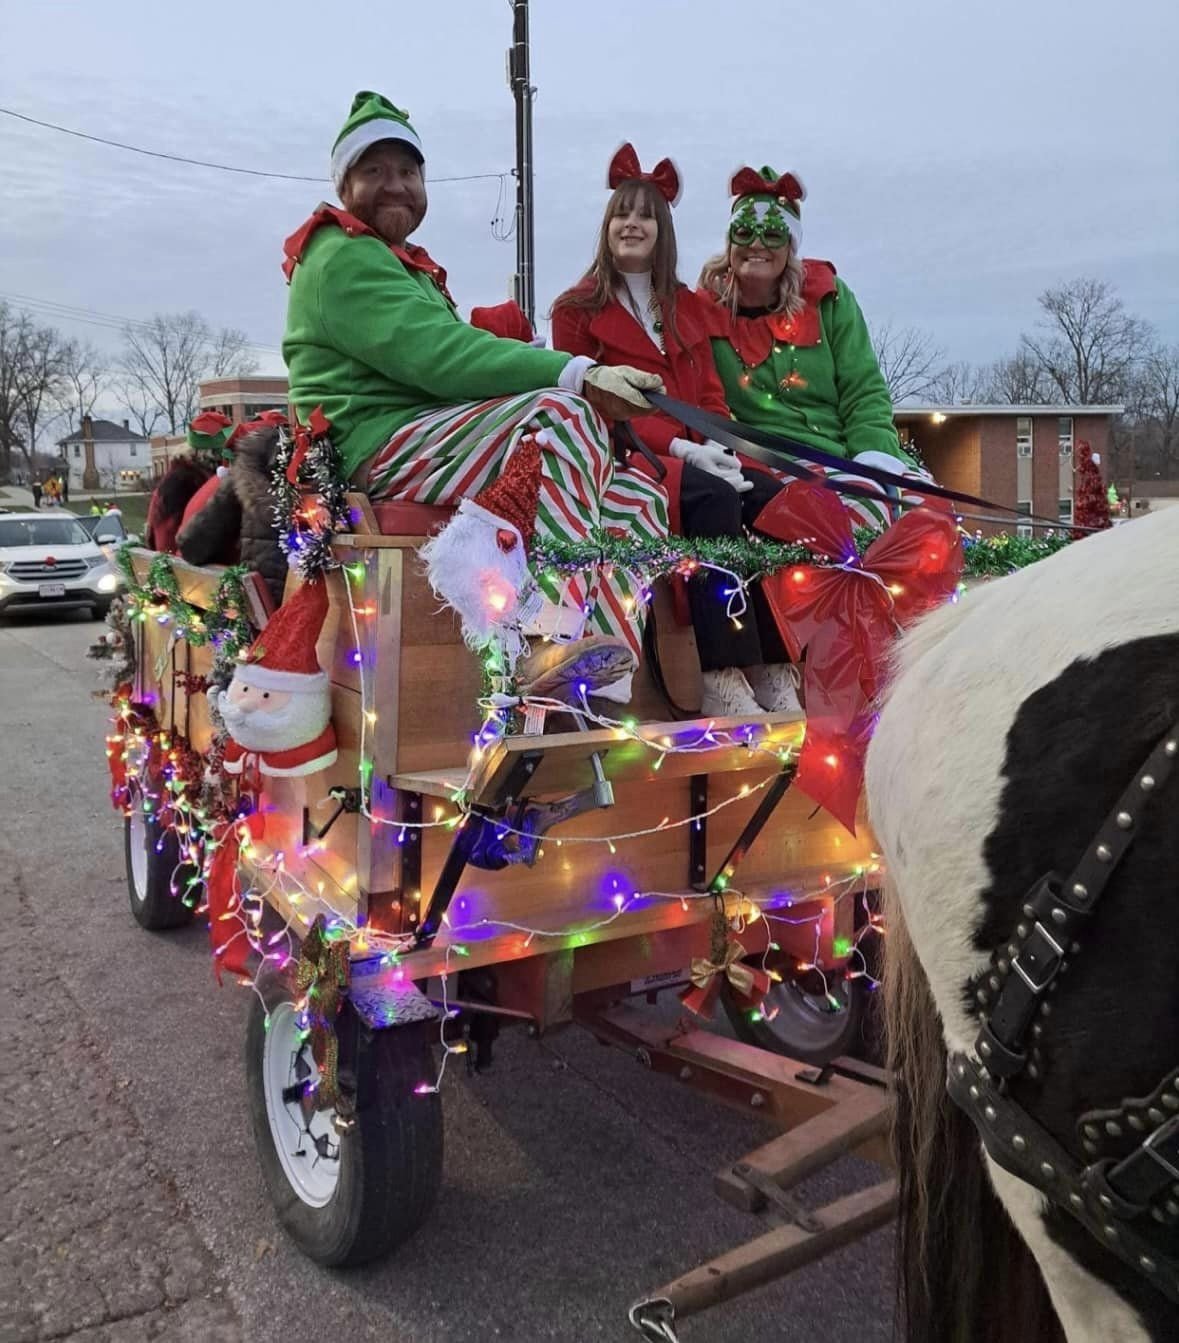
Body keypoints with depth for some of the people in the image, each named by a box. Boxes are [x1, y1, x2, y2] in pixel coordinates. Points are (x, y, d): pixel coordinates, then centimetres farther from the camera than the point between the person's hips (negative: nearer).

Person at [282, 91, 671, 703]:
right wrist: (579, 376, -28)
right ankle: (555, 641, -39)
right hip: (379, 445, -9)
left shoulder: (406, 265, 32)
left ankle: (604, 685, -21)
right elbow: (441, 356, -20)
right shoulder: (343, 258, -2)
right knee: (562, 412, -30)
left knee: (636, 495, -3)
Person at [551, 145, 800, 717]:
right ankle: (722, 682, -36)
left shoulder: (690, 306, 22)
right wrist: (679, 446, -17)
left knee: (775, 495, -24)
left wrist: (719, 447, -9)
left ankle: (775, 674, -26)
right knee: (712, 497, -34)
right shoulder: (577, 309, 7)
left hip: (696, 456, 5)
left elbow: (710, 396, 15)